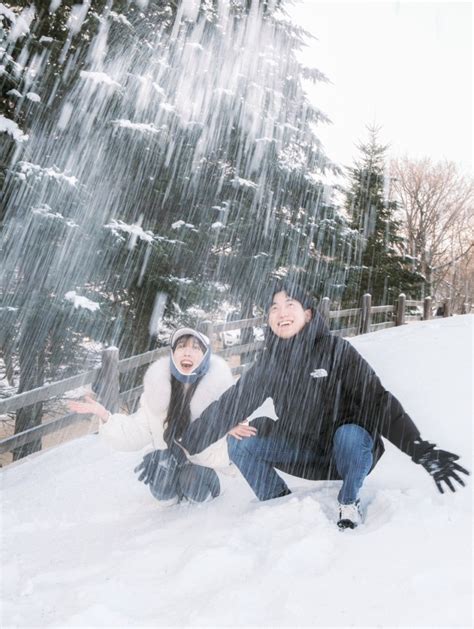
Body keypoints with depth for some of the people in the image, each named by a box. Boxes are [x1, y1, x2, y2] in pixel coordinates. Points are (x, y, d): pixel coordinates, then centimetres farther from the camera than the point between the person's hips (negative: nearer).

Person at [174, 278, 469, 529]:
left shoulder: (336, 350, -18)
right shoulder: (270, 361, -6)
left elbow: (378, 401, -24)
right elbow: (232, 404, -7)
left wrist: (421, 449, -36)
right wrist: (185, 443, -13)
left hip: (351, 449, -3)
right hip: (306, 453, 4)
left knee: (349, 434, -36)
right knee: (240, 443, -12)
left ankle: (349, 502, -5)